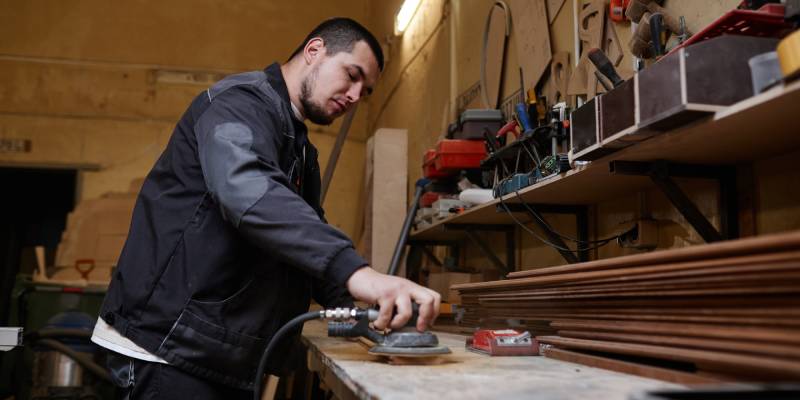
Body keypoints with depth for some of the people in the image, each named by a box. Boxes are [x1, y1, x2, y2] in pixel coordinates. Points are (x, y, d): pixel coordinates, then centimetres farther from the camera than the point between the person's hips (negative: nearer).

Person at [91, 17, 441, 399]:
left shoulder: (299, 150, 18)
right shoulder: (241, 101, -12)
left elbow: (311, 249, 18)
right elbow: (247, 191, -34)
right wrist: (354, 270, -45)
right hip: (165, 344, -9)